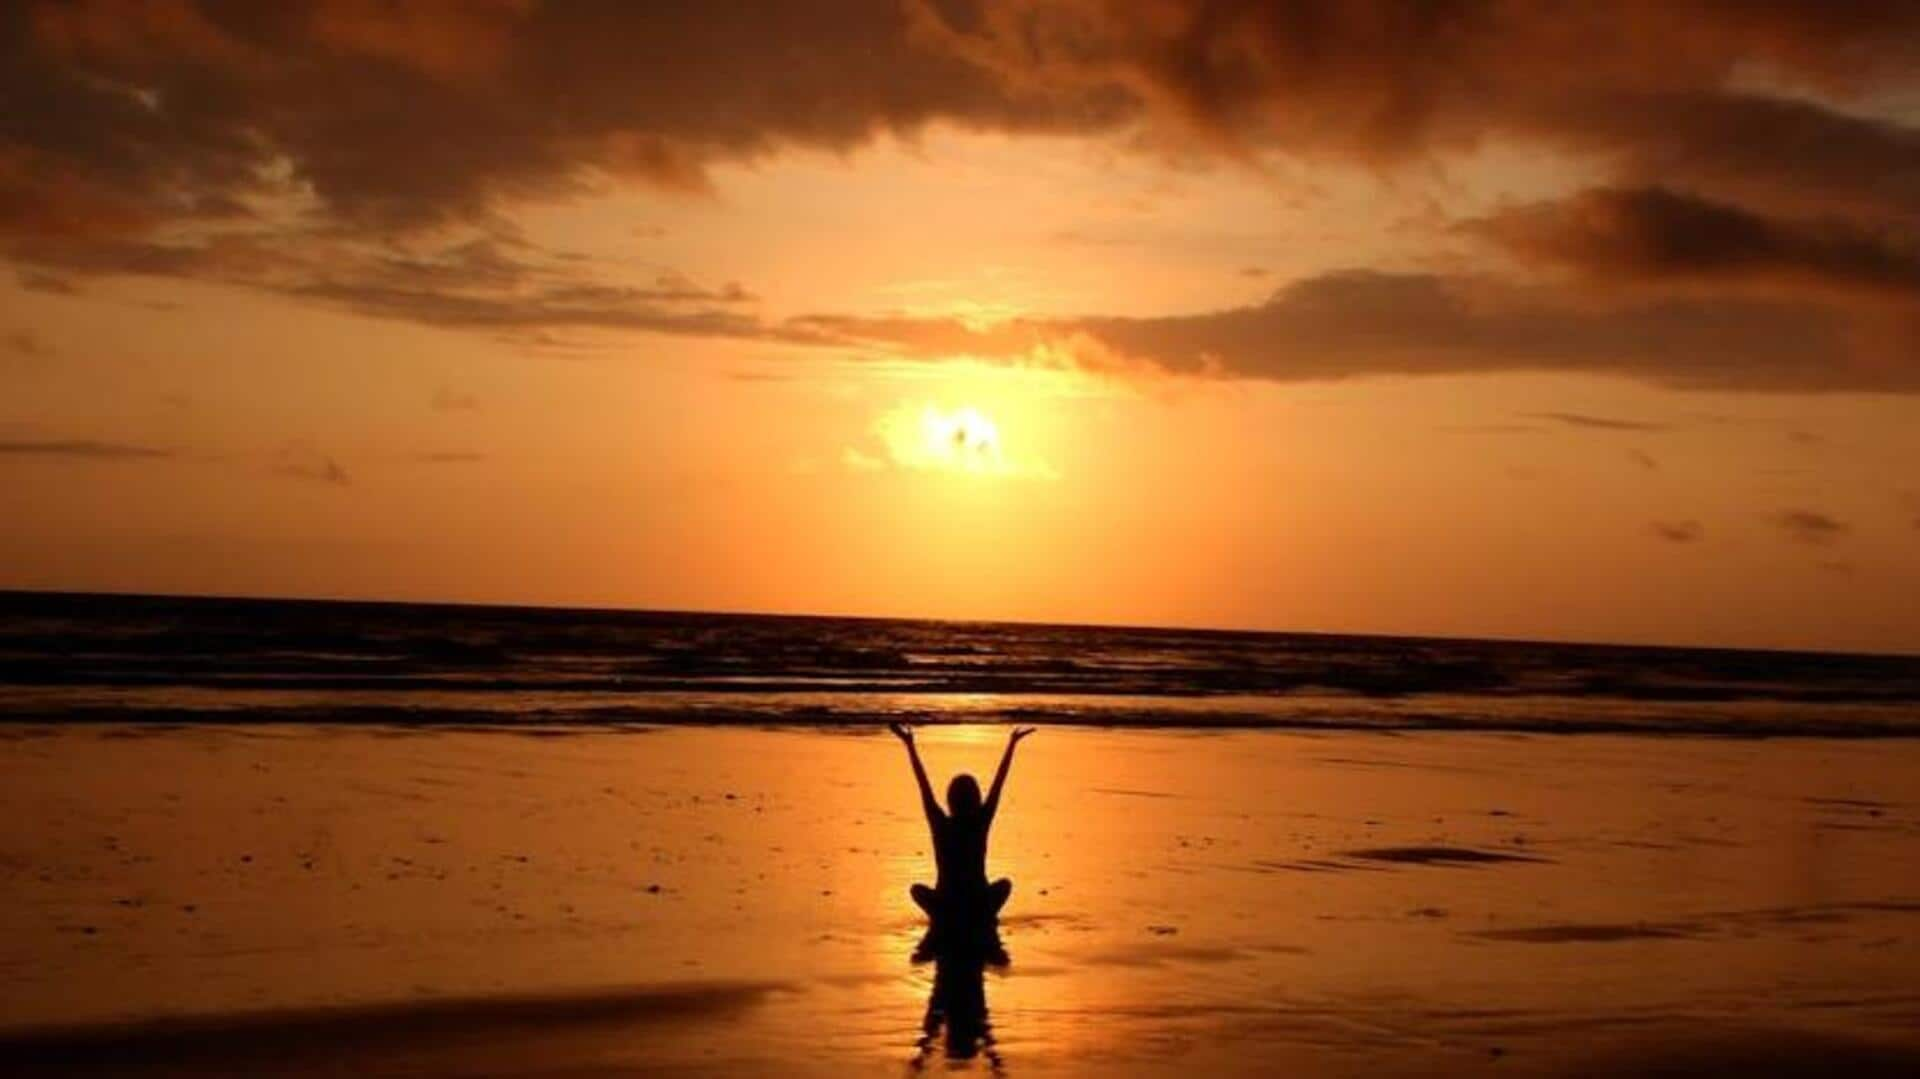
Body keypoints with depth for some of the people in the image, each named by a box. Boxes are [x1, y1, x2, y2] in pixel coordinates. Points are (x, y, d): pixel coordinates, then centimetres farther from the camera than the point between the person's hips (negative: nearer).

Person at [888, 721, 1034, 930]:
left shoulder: (941, 825, -8)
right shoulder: (980, 822, -7)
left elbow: (923, 784, -3)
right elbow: (999, 782, -2)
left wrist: (909, 744, 2)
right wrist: (1012, 742, 4)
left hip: (945, 905, 0)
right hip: (980, 906, 0)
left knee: (918, 889, 31)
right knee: (1005, 884, 31)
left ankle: (941, 918, 8)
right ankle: (985, 919, 11)